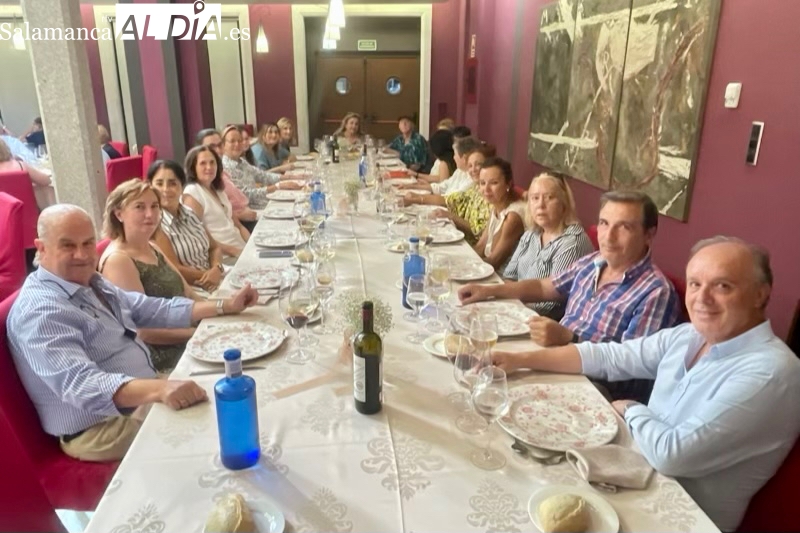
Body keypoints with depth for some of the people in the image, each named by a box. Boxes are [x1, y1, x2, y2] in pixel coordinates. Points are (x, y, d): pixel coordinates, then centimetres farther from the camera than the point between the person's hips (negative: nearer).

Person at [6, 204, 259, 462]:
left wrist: (225, 306, 5)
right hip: (100, 430, -9)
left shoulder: (90, 283, 7)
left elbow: (151, 310, 12)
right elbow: (80, 384, -36)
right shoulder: (40, 312, -23)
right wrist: (159, 389, -51)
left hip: (144, 398, 9)